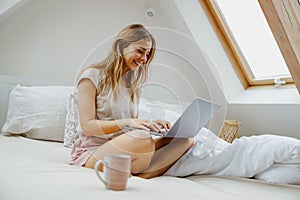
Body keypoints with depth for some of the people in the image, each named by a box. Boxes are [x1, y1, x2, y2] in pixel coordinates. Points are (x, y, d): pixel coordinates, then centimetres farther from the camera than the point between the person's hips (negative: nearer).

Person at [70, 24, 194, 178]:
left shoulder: (133, 83, 16)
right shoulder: (92, 76, -3)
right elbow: (87, 126, -11)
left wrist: (150, 125, -5)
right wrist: (126, 122, -22)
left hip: (126, 151, 7)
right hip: (92, 153, -6)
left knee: (185, 139, -16)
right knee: (143, 138, -38)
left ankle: (143, 175, -32)